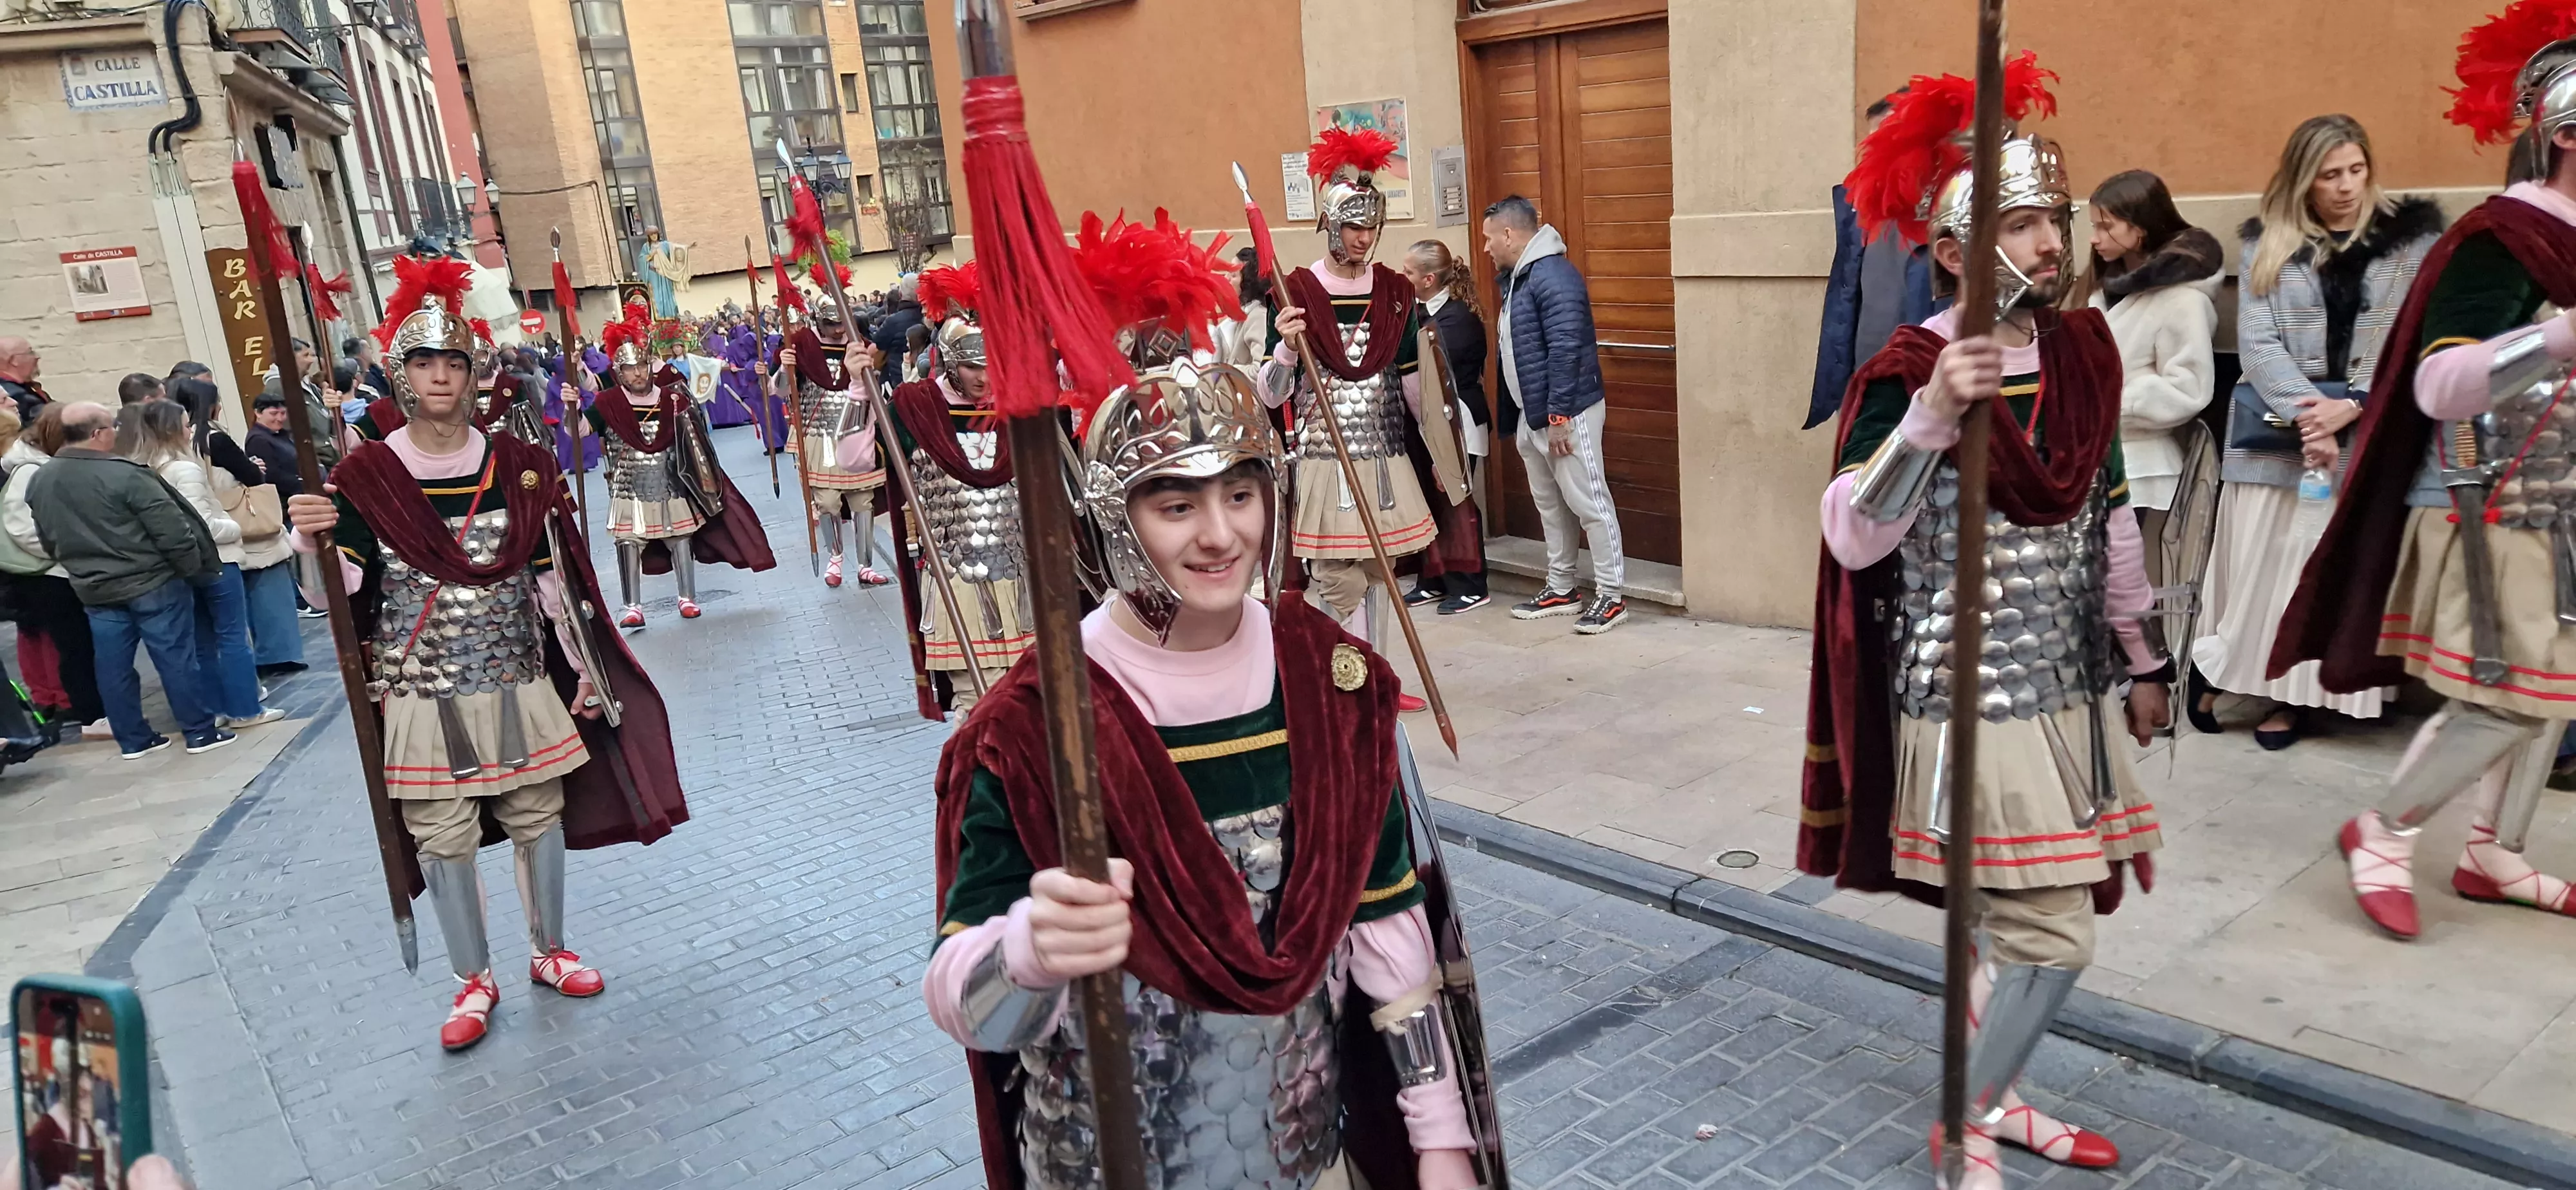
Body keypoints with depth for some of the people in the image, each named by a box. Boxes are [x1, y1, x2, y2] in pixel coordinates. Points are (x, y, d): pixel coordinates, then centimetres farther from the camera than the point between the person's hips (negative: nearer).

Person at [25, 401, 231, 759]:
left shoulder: (39, 481, 4)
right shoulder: (124, 474, -19)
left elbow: (47, 541, 15)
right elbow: (170, 528, -19)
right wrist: (193, 568, -7)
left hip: (94, 590, 6)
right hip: (152, 583, -6)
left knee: (112, 666, 12)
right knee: (176, 658, 2)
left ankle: (133, 740, 20)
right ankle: (199, 731, 8)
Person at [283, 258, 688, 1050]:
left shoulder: (516, 466, 1)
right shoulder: (366, 476, -4)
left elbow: (556, 578, 4)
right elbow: (342, 592, -8)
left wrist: (585, 673, 4)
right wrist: (312, 540, -29)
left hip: (518, 683, 2)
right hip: (424, 695, -1)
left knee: (538, 818, 10)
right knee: (443, 837, 5)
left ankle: (549, 953, 30)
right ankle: (474, 981, 23)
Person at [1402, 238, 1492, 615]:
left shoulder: (1458, 316, -15)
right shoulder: (1425, 312, 9)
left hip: (1457, 423, -8)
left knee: (1456, 503, -1)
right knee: (1430, 502, 10)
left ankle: (1469, 587, 10)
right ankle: (1435, 581, 20)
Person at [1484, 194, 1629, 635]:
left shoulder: (1553, 276, -18)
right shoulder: (1516, 278, 14)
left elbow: (1565, 351, -24)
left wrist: (1559, 416, -24)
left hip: (1566, 415, -10)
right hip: (1533, 416, 10)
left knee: (1589, 503, -4)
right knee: (1550, 504, 16)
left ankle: (1611, 595, 4)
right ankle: (1560, 589, 26)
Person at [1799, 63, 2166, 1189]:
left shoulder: (2083, 350, 5)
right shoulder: (1909, 373, -16)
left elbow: (2110, 518, 15)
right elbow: (1852, 538, -27)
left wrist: (2140, 661, 19)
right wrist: (1934, 410, -38)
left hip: (2067, 686, 7)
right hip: (1973, 698, -7)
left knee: (2013, 919, 15)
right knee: (2051, 933, -3)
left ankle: (1989, 1091, 35)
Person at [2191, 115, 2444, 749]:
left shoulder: (2413, 237, 6)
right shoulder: (2268, 244, 7)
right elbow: (2256, 342, -2)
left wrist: (2351, 408, -14)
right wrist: (2306, 417, -15)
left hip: (2371, 436, 0)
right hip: (2279, 428, 0)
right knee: (2259, 561, 2)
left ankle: (2294, 694, 9)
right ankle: (2216, 669, 16)